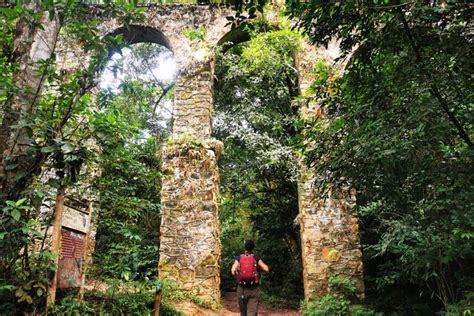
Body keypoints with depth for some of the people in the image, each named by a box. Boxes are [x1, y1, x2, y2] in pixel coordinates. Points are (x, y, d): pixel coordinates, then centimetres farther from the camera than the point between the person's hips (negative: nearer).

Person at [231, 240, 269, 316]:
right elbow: (266, 269, -8)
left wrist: (236, 274, 11)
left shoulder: (238, 258, 0)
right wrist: (259, 268, 11)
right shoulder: (256, 258, -1)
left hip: (242, 288, 2)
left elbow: (233, 271, -11)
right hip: (254, 289, -1)